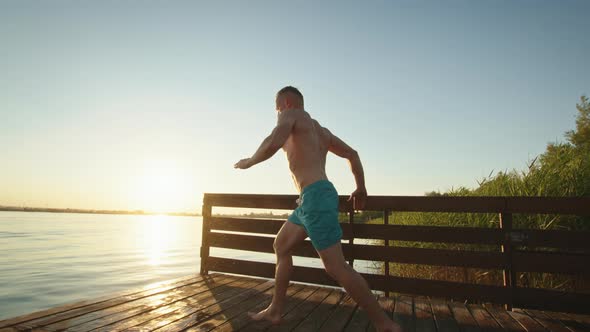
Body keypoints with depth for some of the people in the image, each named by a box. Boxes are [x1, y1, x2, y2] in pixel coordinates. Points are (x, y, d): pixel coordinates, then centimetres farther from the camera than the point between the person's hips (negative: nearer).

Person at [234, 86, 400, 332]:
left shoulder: (291, 114, 0)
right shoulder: (319, 129, 25)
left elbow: (273, 143, -20)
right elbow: (352, 154, 24)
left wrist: (249, 162, -2)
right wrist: (361, 188, 26)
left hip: (316, 196, -10)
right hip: (309, 200, 10)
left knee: (336, 268, -8)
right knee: (280, 246, 18)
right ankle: (275, 311, 27)